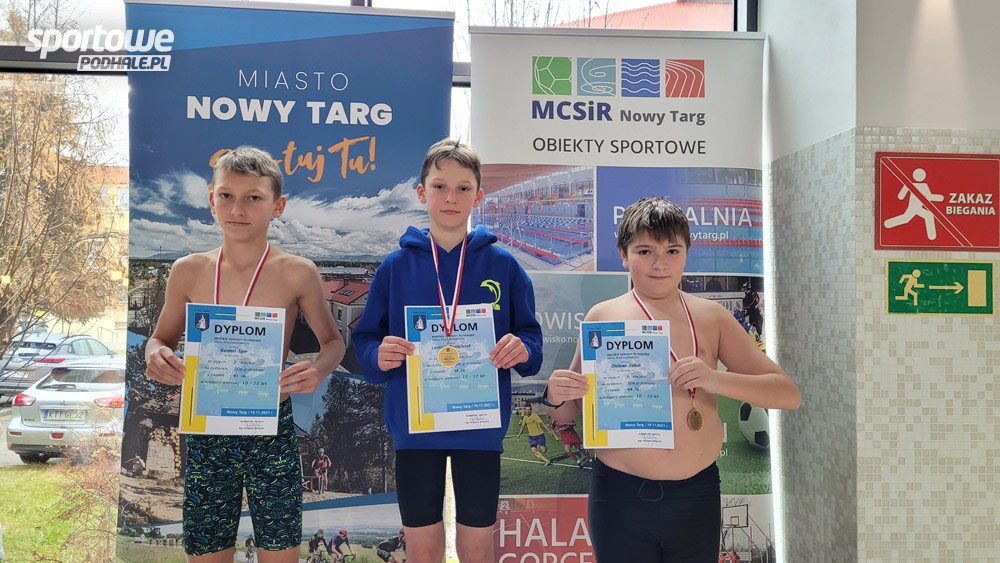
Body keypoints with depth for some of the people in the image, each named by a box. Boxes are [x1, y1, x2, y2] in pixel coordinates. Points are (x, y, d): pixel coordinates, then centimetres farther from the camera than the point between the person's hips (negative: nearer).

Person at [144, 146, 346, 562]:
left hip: (272, 430, -2)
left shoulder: (297, 273, -7)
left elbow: (333, 341, 3)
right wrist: (157, 355, -10)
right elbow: (161, 337, 13)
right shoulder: (188, 271, 0)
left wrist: (318, 369, -19)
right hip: (204, 431, 2)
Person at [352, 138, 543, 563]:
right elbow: (365, 339, 3)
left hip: (481, 429, 0)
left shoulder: (503, 265, 0)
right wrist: (379, 356, -18)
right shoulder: (396, 266, 1)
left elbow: (530, 336, 3)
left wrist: (522, 349, -19)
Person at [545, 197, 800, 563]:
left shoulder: (711, 318, 2)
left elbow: (788, 394, -1)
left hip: (697, 493, 1)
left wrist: (716, 379, -18)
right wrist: (556, 396, -16)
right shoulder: (603, 317, -1)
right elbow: (566, 414, 8)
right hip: (619, 495, -1)